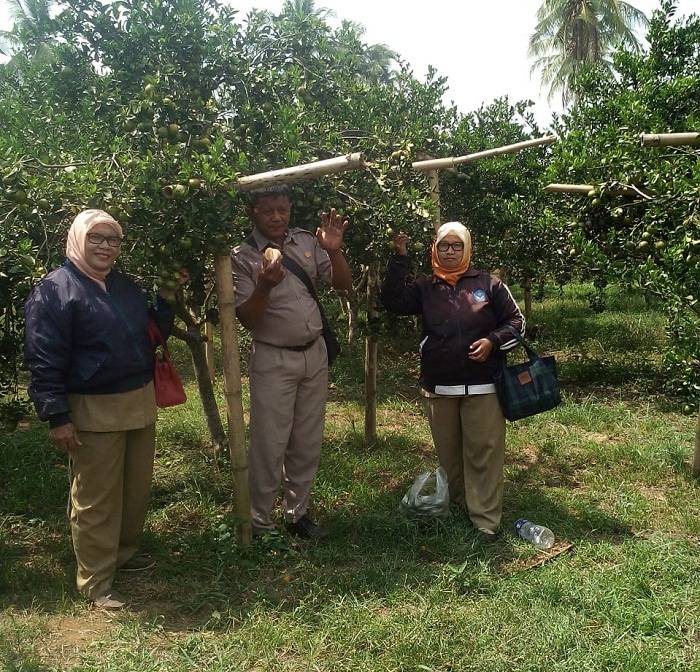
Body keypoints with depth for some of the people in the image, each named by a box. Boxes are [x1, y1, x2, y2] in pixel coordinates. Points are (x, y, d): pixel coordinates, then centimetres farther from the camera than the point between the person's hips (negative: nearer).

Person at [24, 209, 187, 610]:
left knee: (138, 488, 18)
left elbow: (154, 335, 18)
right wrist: (58, 417, -18)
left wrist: (166, 298, 4)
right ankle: (96, 582, 16)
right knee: (96, 499, 3)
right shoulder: (55, 290, -10)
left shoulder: (127, 287, 13)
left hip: (141, 403, 8)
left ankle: (125, 552, 38)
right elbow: (44, 361, -14)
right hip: (93, 412, -7)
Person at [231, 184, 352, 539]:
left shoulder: (307, 242, 3)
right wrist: (264, 287, -30)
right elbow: (247, 320, -12)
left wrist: (333, 251, -13)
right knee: (269, 445, 0)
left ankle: (297, 513, 28)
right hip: (273, 360, -4)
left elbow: (343, 285, 5)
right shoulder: (242, 257, -9)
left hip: (314, 354, 5)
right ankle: (259, 523, 15)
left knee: (307, 443, 13)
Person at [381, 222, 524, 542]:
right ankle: (454, 509, 32)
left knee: (484, 453, -1)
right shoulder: (425, 288, 8)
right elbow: (393, 301, -7)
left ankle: (486, 520, 7)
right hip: (438, 387, 2)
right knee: (448, 452, 14)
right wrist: (400, 258, -10)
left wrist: (492, 341, -11)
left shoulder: (488, 284, 4)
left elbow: (516, 321, 7)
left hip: (482, 386, -2)